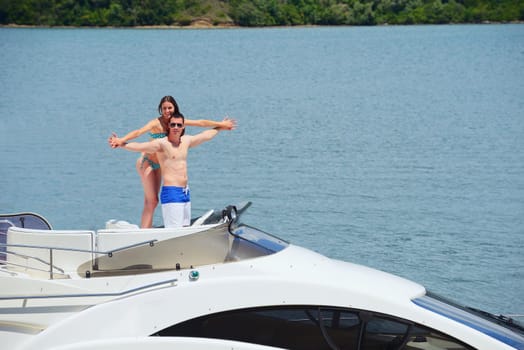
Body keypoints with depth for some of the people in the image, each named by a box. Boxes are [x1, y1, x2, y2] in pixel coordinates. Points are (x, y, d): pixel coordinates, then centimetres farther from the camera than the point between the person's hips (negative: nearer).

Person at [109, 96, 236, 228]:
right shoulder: (156, 123, -19)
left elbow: (201, 123, 9)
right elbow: (138, 132, -35)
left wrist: (221, 124, 16)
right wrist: (121, 140, -51)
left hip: (158, 165, 7)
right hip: (147, 162, -7)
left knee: (150, 202, 8)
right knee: (151, 201, -10)